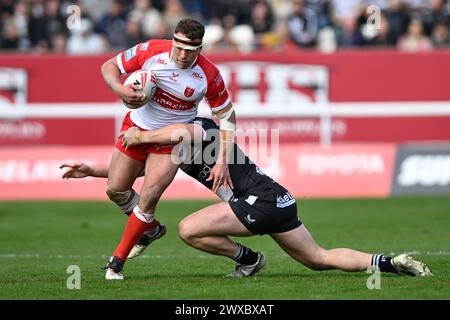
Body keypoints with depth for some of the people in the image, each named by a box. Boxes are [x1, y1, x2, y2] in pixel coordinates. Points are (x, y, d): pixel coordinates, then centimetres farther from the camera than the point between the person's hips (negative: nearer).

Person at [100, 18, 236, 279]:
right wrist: (120, 89, -30)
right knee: (116, 190, 4)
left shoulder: (209, 75, -22)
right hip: (137, 127, 3)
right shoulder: (151, 51, -20)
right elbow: (109, 66, -8)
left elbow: (227, 116, -11)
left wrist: (222, 162, -16)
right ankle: (152, 229, 34)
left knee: (149, 197, -16)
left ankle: (117, 260, -1)